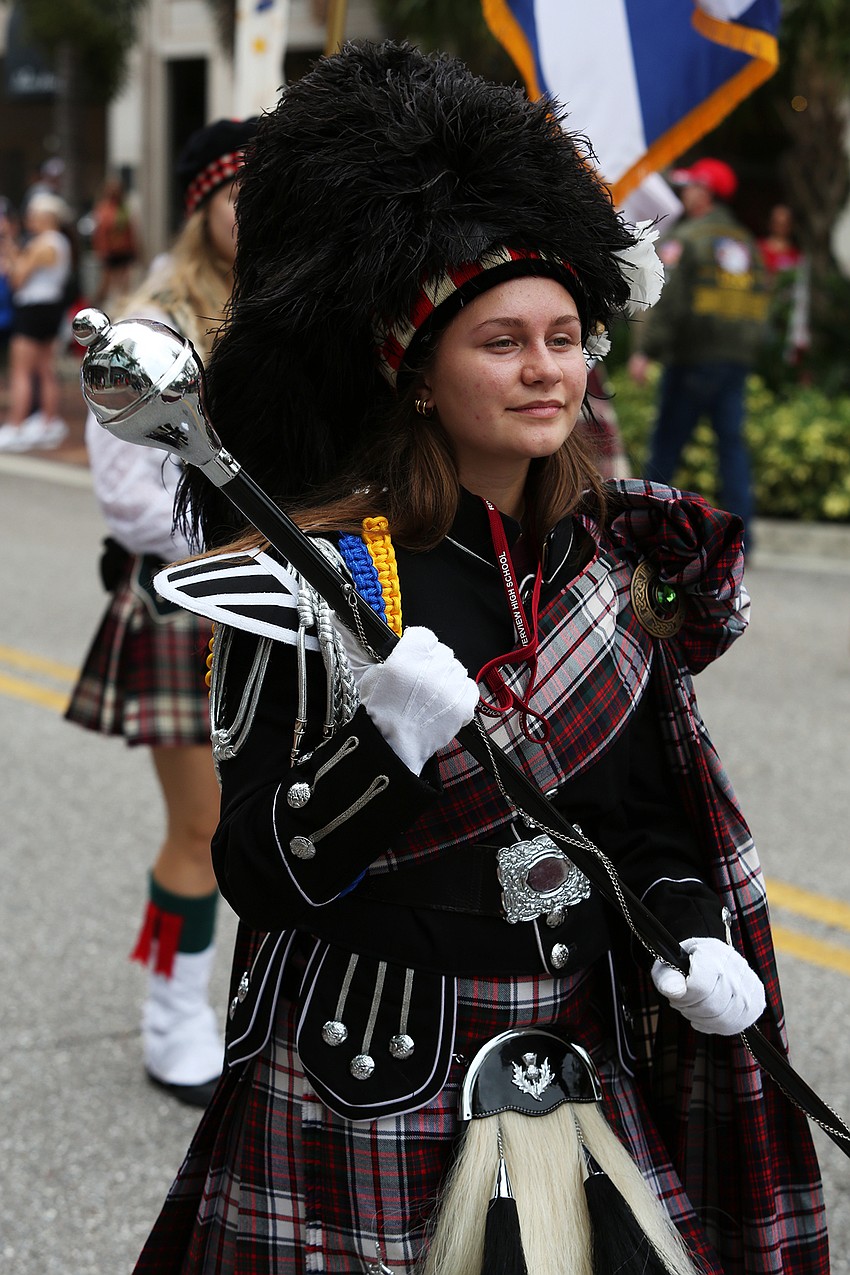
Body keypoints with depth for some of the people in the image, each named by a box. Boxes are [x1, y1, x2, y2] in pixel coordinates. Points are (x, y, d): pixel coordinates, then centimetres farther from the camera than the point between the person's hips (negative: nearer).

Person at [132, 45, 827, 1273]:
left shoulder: (620, 565, 3)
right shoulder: (316, 581, -13)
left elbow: (649, 812, 12)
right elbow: (262, 879, -13)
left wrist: (687, 938, -6)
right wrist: (390, 741, -28)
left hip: (591, 1075, 5)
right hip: (380, 1099, -4)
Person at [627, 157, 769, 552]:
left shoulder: (684, 239, -6)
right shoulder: (747, 244, 15)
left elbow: (666, 300, -15)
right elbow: (759, 303, 16)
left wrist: (644, 350, -16)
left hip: (692, 358, -6)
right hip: (737, 357, 6)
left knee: (666, 442, 1)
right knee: (732, 442, 5)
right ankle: (741, 530, 0)